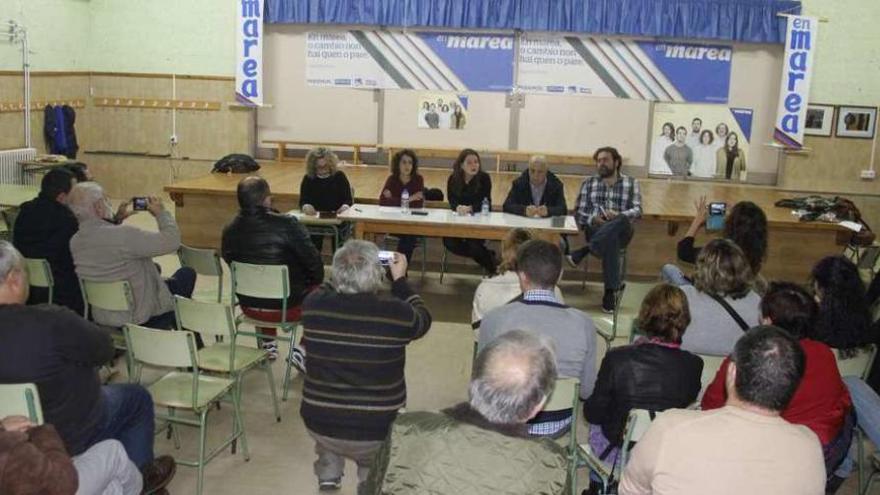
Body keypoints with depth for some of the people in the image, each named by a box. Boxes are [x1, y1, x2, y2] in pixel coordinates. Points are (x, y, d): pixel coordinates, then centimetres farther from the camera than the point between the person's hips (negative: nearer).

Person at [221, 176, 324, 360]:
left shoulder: (230, 230, -8)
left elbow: (230, 262, 8)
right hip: (286, 307, -5)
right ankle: (302, 351, 17)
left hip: (249, 307, 5)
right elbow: (313, 261, -15)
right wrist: (317, 280, 6)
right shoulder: (286, 225, -22)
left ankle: (267, 345, 45)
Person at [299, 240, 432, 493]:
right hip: (377, 431, -1)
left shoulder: (313, 305, -12)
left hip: (319, 425, 2)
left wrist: (345, 273, 16)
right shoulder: (396, 312, -18)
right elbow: (423, 319, 5)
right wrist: (399, 278, 11)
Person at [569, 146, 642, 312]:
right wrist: (592, 219, -14)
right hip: (595, 229, 0)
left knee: (620, 221, -38)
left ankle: (582, 252, -31)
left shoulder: (631, 183, 13)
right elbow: (579, 212, 9)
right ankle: (610, 291, -34)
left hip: (621, 232, 0)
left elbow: (637, 210, -1)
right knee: (610, 239, -38)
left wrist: (618, 215, -22)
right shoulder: (589, 183, 16)